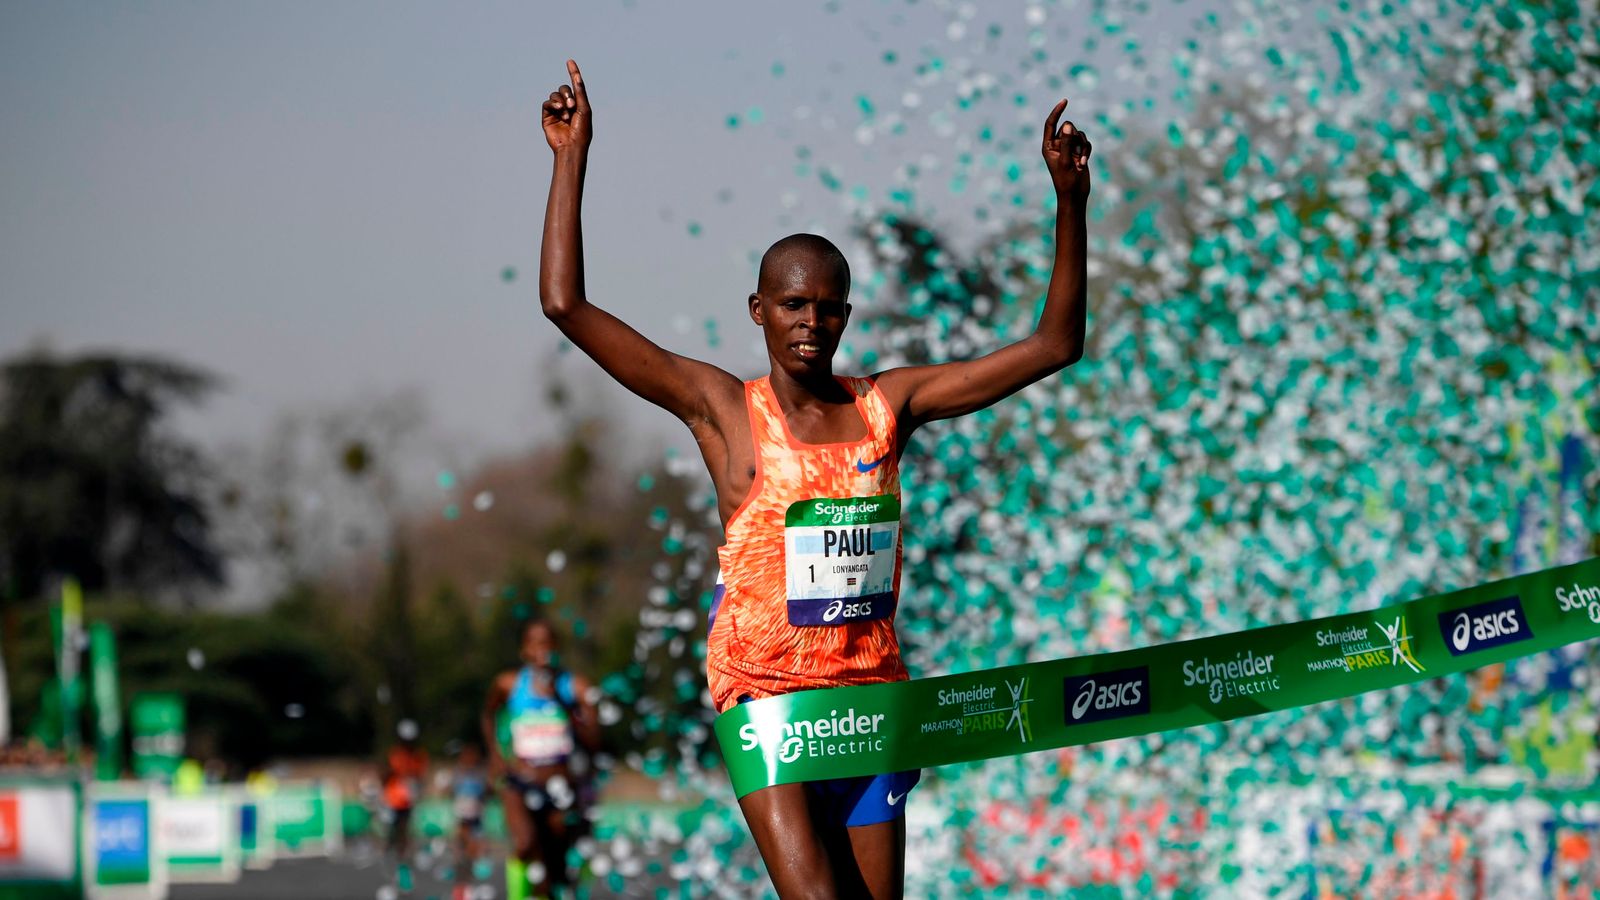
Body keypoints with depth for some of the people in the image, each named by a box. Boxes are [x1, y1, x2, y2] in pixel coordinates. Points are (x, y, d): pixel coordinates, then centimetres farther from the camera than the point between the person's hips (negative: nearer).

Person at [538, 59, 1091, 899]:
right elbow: (566, 304, -7)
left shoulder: (886, 405, 6)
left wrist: (1069, 201, -1)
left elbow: (1054, 345, 8)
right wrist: (571, 159, -9)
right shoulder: (724, 408, -2)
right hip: (764, 696, -4)